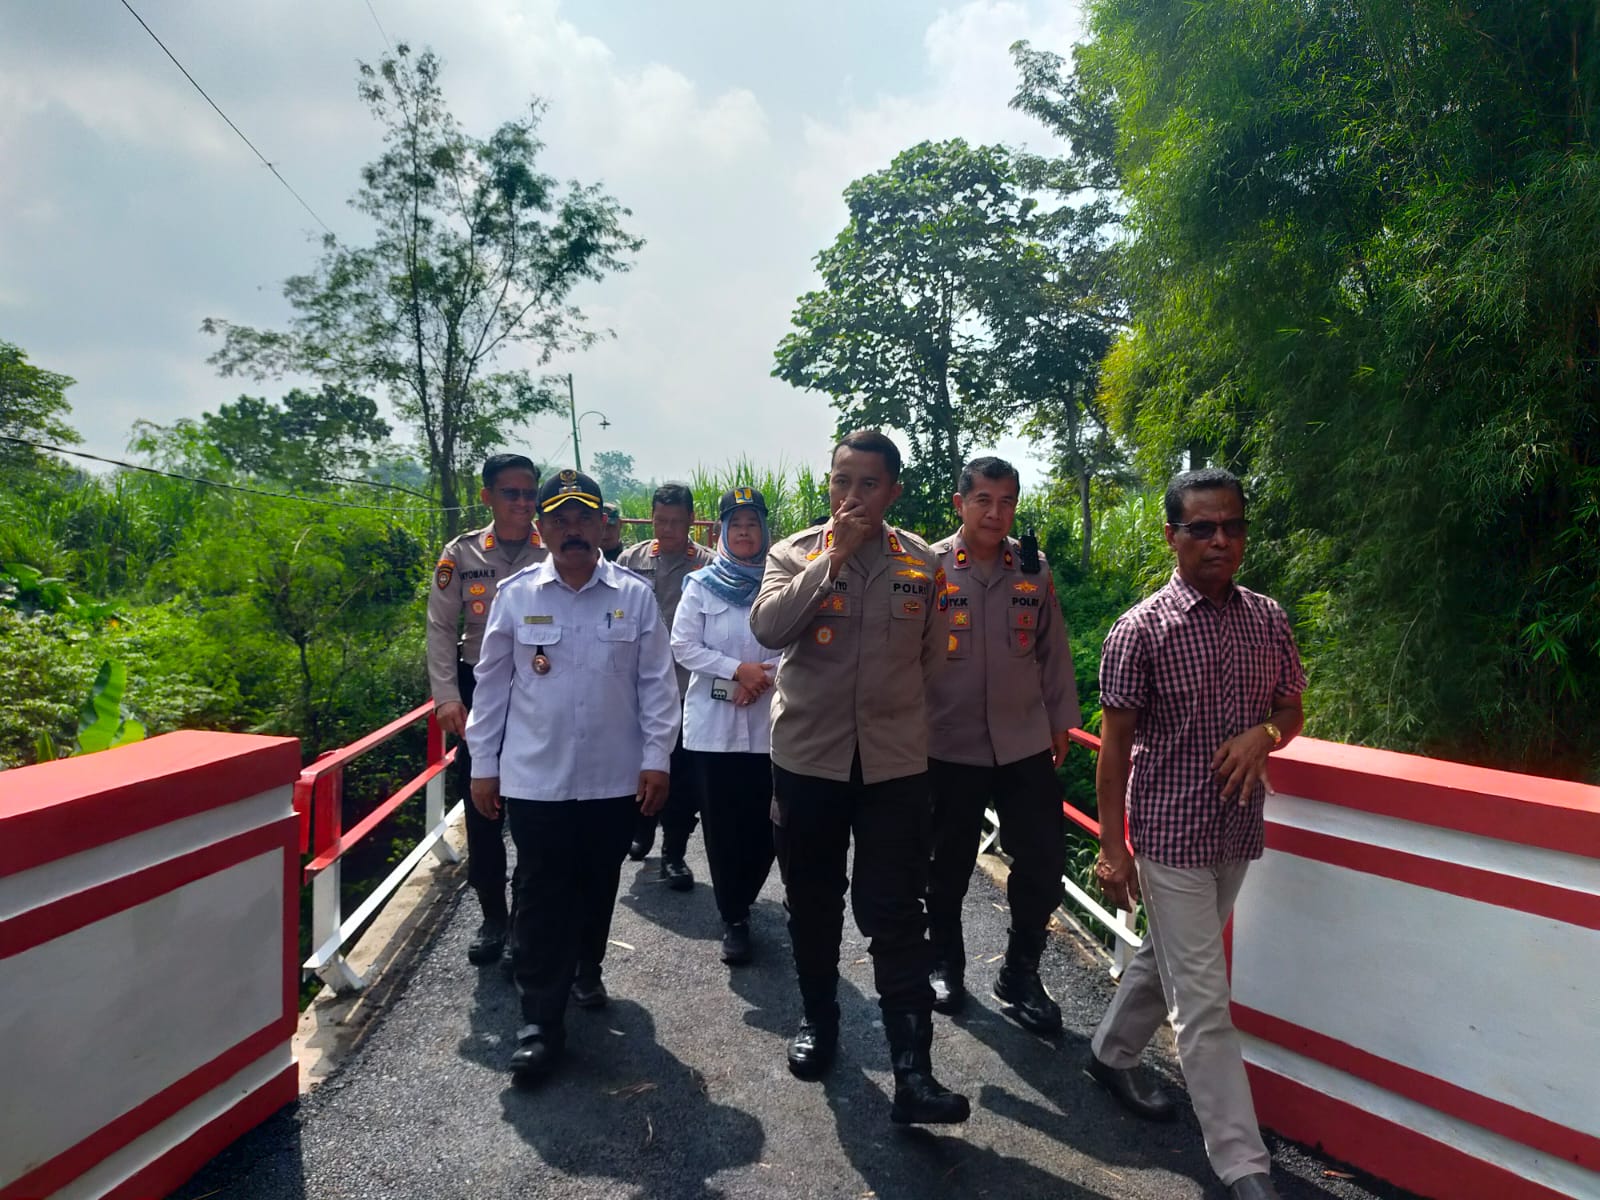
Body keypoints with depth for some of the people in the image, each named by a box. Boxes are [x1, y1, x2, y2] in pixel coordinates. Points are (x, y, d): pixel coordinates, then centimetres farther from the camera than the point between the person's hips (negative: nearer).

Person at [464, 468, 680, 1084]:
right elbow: (492, 683, 4)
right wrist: (483, 765, 5)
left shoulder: (635, 595, -2)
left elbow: (656, 682, 0)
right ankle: (539, 1022, 13)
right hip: (534, 777, -1)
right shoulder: (516, 595, -1)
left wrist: (656, 758, -4)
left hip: (614, 776, 1)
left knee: (598, 885, 16)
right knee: (542, 896, 2)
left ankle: (586, 969, 42)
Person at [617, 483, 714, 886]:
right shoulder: (632, 558, 4)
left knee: (682, 773, 4)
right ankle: (642, 830, 41)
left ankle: (674, 852, 18)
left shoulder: (708, 564, -4)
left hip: (687, 684, -3)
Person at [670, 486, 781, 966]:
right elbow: (683, 646, -4)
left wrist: (763, 677, -15)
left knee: (764, 821, 5)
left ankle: (739, 903, 31)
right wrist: (738, 669, -14)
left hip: (768, 722, 0)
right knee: (723, 823, 4)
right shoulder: (701, 584, 4)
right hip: (714, 721, 0)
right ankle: (733, 918, 19)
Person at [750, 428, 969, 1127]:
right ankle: (818, 1018, 37)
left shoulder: (922, 565, 2)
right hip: (806, 755, 1)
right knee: (812, 904, 16)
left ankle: (912, 1074, 4)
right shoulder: (795, 553, 0)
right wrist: (833, 557, -18)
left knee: (896, 915, -1)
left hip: (894, 761, 0)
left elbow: (933, 661, 11)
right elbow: (767, 628, -17)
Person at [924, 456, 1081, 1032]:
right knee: (950, 863, 13)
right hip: (948, 745, -2)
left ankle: (1020, 974, 25)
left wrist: (1061, 720, 12)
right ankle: (946, 963, 36)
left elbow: (1052, 650, 10)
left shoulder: (1034, 569, 4)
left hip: (1024, 743, 3)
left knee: (1044, 859, 3)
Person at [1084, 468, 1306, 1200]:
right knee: (1204, 1001, -1)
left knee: (1167, 960, 22)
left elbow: (1291, 708, 13)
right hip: (1170, 837, -5)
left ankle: (1111, 1054, 45)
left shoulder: (1268, 619, 2)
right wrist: (1111, 847, -10)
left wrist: (1263, 735, -11)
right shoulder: (1140, 630, -13)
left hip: (1238, 832, 6)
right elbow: (1115, 744, -9)